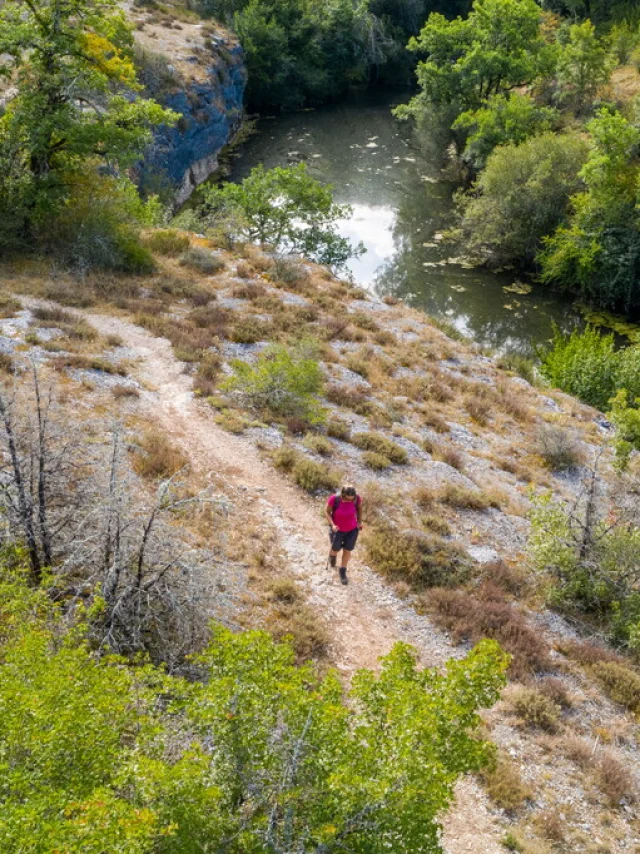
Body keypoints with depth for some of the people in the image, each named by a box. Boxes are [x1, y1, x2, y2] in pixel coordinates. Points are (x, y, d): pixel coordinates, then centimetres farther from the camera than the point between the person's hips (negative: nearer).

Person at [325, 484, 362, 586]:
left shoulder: (357, 498, -27)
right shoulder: (334, 499, -33)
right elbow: (327, 511, -15)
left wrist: (360, 522, 1)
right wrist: (332, 525, -28)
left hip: (352, 529, 1)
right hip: (338, 529, -1)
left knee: (347, 551, 14)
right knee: (336, 549, 20)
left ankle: (343, 572, 38)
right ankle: (332, 555, 58)